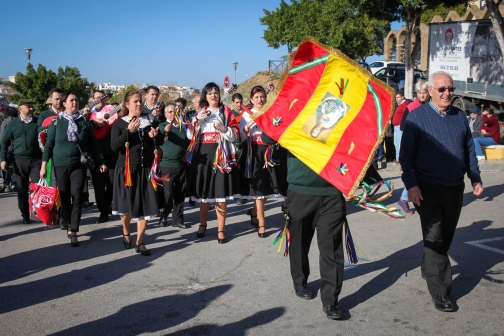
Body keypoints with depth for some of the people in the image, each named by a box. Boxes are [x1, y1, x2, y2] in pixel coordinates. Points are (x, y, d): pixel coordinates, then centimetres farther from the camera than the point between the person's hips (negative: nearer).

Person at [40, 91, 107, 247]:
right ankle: (70, 224, 25)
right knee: (64, 197, 7)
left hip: (79, 164, 0)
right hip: (60, 164, 0)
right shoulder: (56, 122, 0)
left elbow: (93, 143, 6)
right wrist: (44, 164, -4)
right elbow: (49, 144, 1)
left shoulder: (84, 122, 3)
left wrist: (100, 162, 4)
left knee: (77, 197, -6)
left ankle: (73, 231, -4)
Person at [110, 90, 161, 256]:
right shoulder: (120, 123, -2)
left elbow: (159, 145, 11)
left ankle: (140, 242, 10)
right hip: (126, 169, -2)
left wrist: (155, 137, -11)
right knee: (127, 205, 10)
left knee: (145, 205, 0)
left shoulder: (151, 120, 5)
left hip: (146, 169, 2)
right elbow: (114, 147, -13)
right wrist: (129, 131, -20)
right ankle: (126, 231, 37)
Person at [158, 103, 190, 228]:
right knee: (168, 193, -1)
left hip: (182, 164, 4)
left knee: (180, 194, 8)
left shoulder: (183, 126, 10)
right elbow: (159, 134, -25)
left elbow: (189, 141, 14)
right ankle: (163, 216, 18)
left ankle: (177, 219, 17)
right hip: (167, 165, -3)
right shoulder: (163, 126, -2)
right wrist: (165, 130, -47)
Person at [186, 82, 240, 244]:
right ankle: (202, 224, 27)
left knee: (220, 194, -3)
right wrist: (197, 120, -5)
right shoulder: (199, 112, 16)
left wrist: (223, 129, -17)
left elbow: (235, 135, 1)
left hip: (220, 155, -3)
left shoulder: (226, 112, 8)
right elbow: (190, 135, 9)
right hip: (202, 155, 3)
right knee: (203, 192, 8)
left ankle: (221, 229, 6)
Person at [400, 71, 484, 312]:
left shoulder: (460, 116, 9)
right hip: (428, 189, -5)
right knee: (434, 238, -5)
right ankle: (440, 291, -1)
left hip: (455, 188, 5)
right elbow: (406, 154, -9)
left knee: (446, 236, 15)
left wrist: (475, 179, 12)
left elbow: (469, 150, 16)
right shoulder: (417, 116, -6)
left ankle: (428, 270, 37)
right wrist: (411, 184, -16)